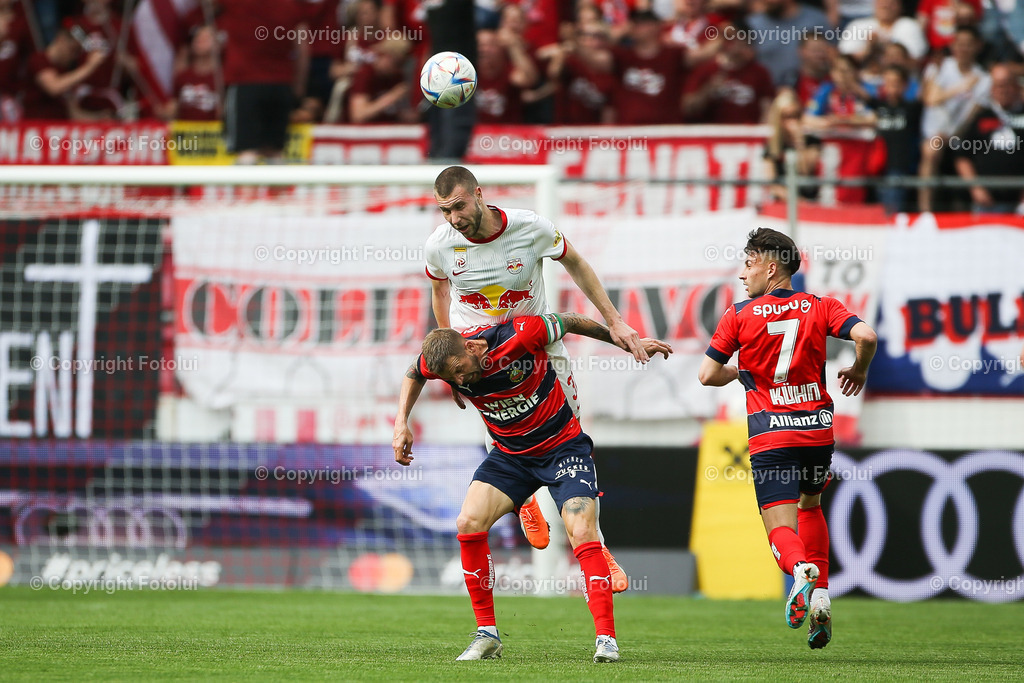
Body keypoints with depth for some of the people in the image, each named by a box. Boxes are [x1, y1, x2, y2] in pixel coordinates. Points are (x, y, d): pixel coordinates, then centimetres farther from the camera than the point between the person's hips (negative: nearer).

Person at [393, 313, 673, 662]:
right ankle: (487, 634, -4)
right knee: (469, 523, -15)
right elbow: (414, 374, 10)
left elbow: (569, 321, -10)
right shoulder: (441, 361, -16)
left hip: (563, 446, -4)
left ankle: (607, 638, -17)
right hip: (510, 455, 4)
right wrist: (401, 422, -3)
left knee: (582, 534, -21)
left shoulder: (520, 335, -30)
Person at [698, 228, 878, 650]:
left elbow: (707, 375, -1)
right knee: (810, 505, 28)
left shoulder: (739, 316, -1)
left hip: (770, 437, -3)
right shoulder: (820, 307, 3)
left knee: (781, 526, -4)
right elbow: (866, 336, -11)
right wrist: (859, 371, 9)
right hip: (818, 428, 3)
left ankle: (801, 568, -40)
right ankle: (820, 596, 16)